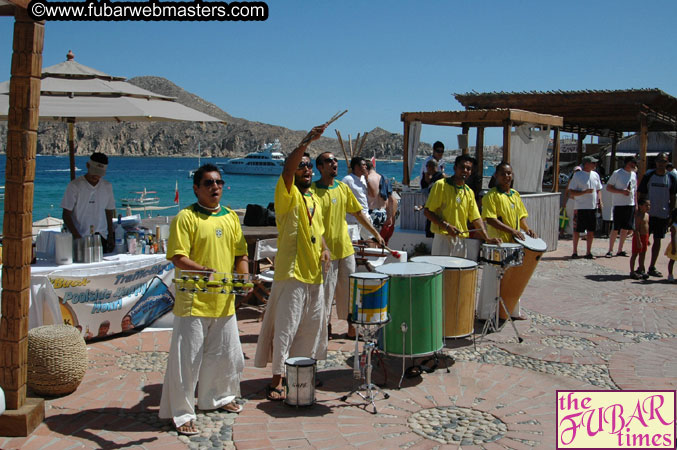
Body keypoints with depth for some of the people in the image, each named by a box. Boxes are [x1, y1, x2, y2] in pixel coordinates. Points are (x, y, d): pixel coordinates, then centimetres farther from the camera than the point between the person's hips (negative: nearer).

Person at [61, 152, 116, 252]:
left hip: (101, 237, 3)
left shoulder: (107, 186, 8)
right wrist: (77, 236, -15)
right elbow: (66, 215, -4)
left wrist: (110, 236, 8)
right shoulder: (74, 186, -4)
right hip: (81, 237, -3)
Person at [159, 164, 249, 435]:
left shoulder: (231, 217, 11)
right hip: (194, 302, -6)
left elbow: (241, 253, 16)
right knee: (187, 359, 0)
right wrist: (206, 271, -28)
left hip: (225, 300, 6)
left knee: (226, 354, 18)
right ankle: (181, 413, 14)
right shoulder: (186, 217, -8)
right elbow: (178, 257, -15)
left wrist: (244, 276, -2)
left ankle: (217, 397, 39)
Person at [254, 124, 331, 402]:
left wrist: (324, 249, 5)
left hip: (314, 274, 8)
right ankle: (276, 379, 7)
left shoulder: (314, 200, 16)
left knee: (313, 326, 15)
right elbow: (287, 169, -26)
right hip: (291, 273, -7)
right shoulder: (287, 195, -7)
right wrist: (306, 142, -35)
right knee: (285, 328, -3)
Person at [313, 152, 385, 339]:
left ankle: (351, 325, 26)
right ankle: (325, 326, 18)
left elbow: (358, 213, 16)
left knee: (349, 289, 13)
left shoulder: (343, 188, 8)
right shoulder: (313, 191, -11)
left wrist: (376, 234, 14)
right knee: (325, 291, 3)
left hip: (346, 248, 6)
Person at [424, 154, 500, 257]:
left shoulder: (469, 192, 14)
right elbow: (427, 211, -7)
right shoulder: (441, 185, -4)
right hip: (443, 239, -6)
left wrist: (487, 238, -1)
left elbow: (476, 218, 12)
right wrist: (446, 226, -17)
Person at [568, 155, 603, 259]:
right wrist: (585, 192, -21)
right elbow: (571, 192, -9)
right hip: (580, 207, -5)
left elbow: (598, 190, 21)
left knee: (591, 230, 6)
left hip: (593, 207, 5)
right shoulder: (577, 175, -6)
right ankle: (575, 252, 13)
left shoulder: (595, 175, 12)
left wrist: (600, 200, 4)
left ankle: (588, 252, 15)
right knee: (577, 230, 1)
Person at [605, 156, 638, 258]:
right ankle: (610, 250, 2)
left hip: (630, 205, 6)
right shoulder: (617, 173, -5)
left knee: (626, 229, 7)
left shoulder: (634, 174, 13)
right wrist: (622, 191, -17)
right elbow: (608, 187, -7)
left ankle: (620, 250, 16)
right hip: (619, 204, -6)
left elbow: (635, 191, 19)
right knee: (615, 229, -6)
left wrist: (636, 204, 13)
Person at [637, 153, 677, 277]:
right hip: (648, 214, -2)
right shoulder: (648, 176, -2)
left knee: (657, 240, 8)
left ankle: (652, 267, 18)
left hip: (663, 214, 2)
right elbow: (641, 194, 0)